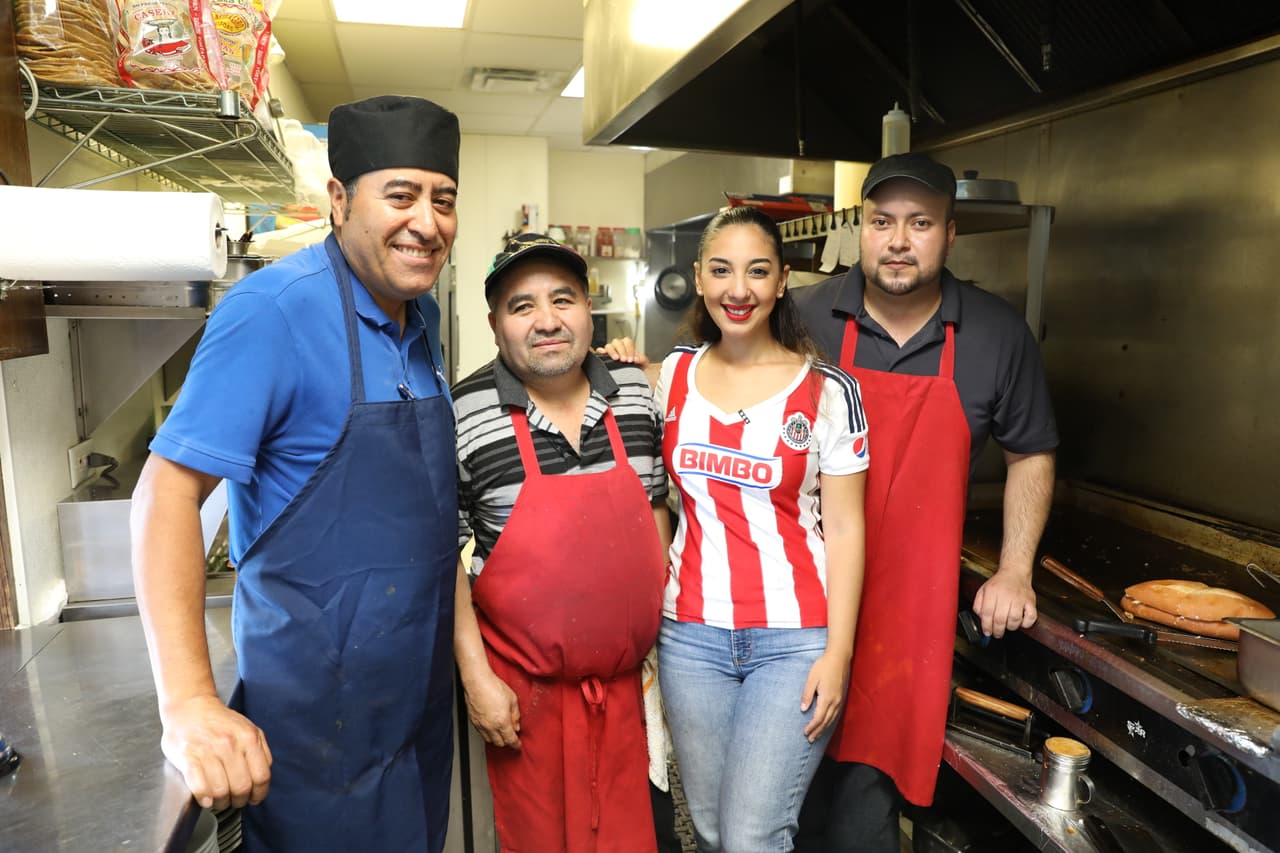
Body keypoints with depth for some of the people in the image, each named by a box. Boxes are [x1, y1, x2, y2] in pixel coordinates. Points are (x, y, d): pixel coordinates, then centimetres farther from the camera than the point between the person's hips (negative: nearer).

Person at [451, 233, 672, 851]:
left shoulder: (634, 391, -1)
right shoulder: (463, 415, -13)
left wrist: (666, 638, 8)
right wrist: (476, 677, -9)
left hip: (627, 678, 3)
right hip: (524, 686, -3)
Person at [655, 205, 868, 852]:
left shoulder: (827, 391, -7)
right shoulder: (674, 374, 4)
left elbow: (844, 528, -5)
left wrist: (838, 653, -8)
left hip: (795, 641, -3)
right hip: (691, 634, 4)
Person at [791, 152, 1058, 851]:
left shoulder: (998, 336, 0)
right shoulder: (804, 319, -4)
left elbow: (1030, 455, 11)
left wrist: (1014, 571, 7)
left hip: (909, 597, 0)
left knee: (865, 781, 5)